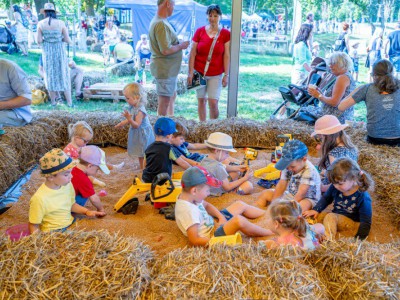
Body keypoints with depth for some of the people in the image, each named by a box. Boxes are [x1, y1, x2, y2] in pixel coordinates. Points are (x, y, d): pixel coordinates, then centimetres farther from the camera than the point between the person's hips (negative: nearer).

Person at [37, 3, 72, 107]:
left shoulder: (41, 24, -6)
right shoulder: (60, 23, -9)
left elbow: (39, 41, -7)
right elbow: (68, 40, -9)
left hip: (47, 52, 1)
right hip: (60, 51, -1)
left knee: (50, 76, 14)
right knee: (63, 76, 8)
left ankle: (53, 101, 20)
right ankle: (69, 102, 10)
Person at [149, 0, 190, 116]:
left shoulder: (160, 21, 10)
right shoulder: (161, 24, -23)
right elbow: (166, 50, -28)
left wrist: (179, 44, 8)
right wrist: (181, 46, -13)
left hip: (169, 68, 11)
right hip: (164, 69, -11)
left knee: (172, 96, 24)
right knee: (164, 101, 0)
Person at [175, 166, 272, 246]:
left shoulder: (187, 196, -3)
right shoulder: (188, 211, -32)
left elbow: (206, 205, 14)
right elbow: (194, 240, -31)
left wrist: (221, 216, -2)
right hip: (211, 236, -11)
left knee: (240, 205, 14)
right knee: (239, 220, -31)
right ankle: (271, 233, -7)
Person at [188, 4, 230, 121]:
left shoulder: (225, 34, -2)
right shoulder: (199, 31, -2)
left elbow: (227, 56, -2)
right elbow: (192, 53, 0)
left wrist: (226, 75, -5)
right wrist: (190, 72, -5)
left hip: (216, 74, -1)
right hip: (199, 72, 1)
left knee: (213, 102, -5)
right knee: (201, 100, 10)